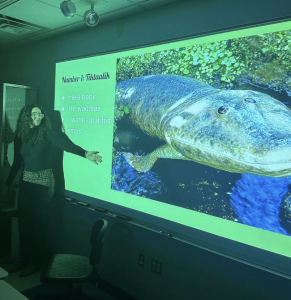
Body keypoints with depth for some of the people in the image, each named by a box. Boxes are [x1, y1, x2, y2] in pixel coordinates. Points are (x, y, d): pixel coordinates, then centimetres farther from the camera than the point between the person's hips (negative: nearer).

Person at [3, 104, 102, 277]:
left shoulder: (47, 133, -6)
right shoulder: (20, 136, 7)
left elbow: (66, 145, -21)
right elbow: (17, 162, 13)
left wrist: (85, 153, -37)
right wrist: (8, 183, 17)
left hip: (44, 181, -5)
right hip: (26, 181, 5)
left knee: (38, 222, 0)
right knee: (24, 222, 9)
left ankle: (36, 262, 16)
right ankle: (24, 259, 25)